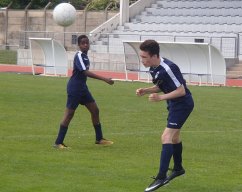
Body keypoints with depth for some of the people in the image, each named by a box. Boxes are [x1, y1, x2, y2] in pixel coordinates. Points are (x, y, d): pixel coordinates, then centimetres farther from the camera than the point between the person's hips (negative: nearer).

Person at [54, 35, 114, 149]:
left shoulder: (85, 56, 9)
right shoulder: (79, 56, -19)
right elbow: (86, 72, -29)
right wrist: (104, 79, -34)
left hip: (82, 88, 9)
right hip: (74, 88, -9)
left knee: (95, 110, 9)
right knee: (69, 114, -7)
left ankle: (99, 139, 19)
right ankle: (58, 142, -2)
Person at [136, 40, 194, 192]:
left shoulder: (168, 68, -29)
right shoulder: (154, 68, -2)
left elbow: (181, 91, -25)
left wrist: (161, 97, -31)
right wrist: (145, 91, -5)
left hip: (182, 103, -10)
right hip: (174, 104, 10)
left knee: (166, 137, -17)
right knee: (174, 136, 25)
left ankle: (161, 178, -20)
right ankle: (178, 168, 46)